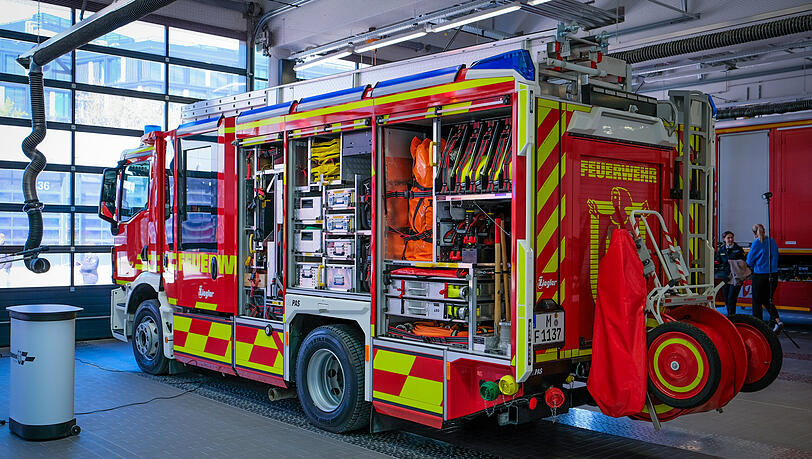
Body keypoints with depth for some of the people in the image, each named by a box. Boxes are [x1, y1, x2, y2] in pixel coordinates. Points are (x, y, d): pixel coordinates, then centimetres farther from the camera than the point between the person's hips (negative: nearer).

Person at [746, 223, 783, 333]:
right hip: (773, 275, 6)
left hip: (760, 275, -6)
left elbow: (749, 261, -5)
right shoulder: (772, 241, 6)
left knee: (757, 301, 7)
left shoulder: (756, 243, -11)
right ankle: (777, 320, -2)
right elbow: (775, 257, 18)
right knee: (767, 300, 17)